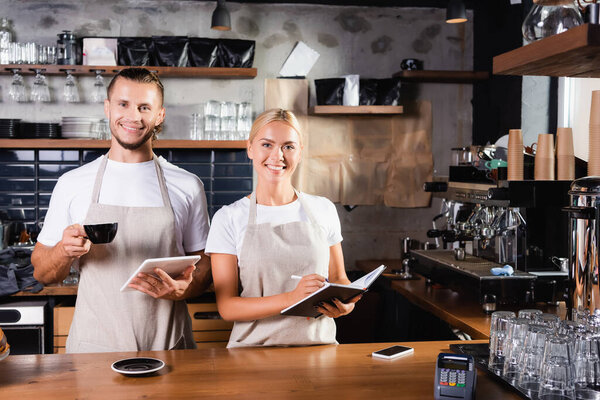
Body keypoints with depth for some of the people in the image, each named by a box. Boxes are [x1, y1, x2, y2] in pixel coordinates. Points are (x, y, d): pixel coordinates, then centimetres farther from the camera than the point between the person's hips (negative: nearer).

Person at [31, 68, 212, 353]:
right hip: (94, 346, 0)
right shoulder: (72, 183, 2)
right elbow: (42, 273, 7)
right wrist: (64, 251, -15)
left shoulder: (187, 186, 2)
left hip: (168, 346, 0)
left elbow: (203, 265, 7)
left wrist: (182, 289, -15)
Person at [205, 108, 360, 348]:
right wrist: (290, 298, -20)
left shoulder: (323, 210, 7)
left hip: (318, 344, 3)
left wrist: (345, 302, -6)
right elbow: (227, 306, -5)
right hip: (254, 347, -2)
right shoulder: (228, 219, -1)